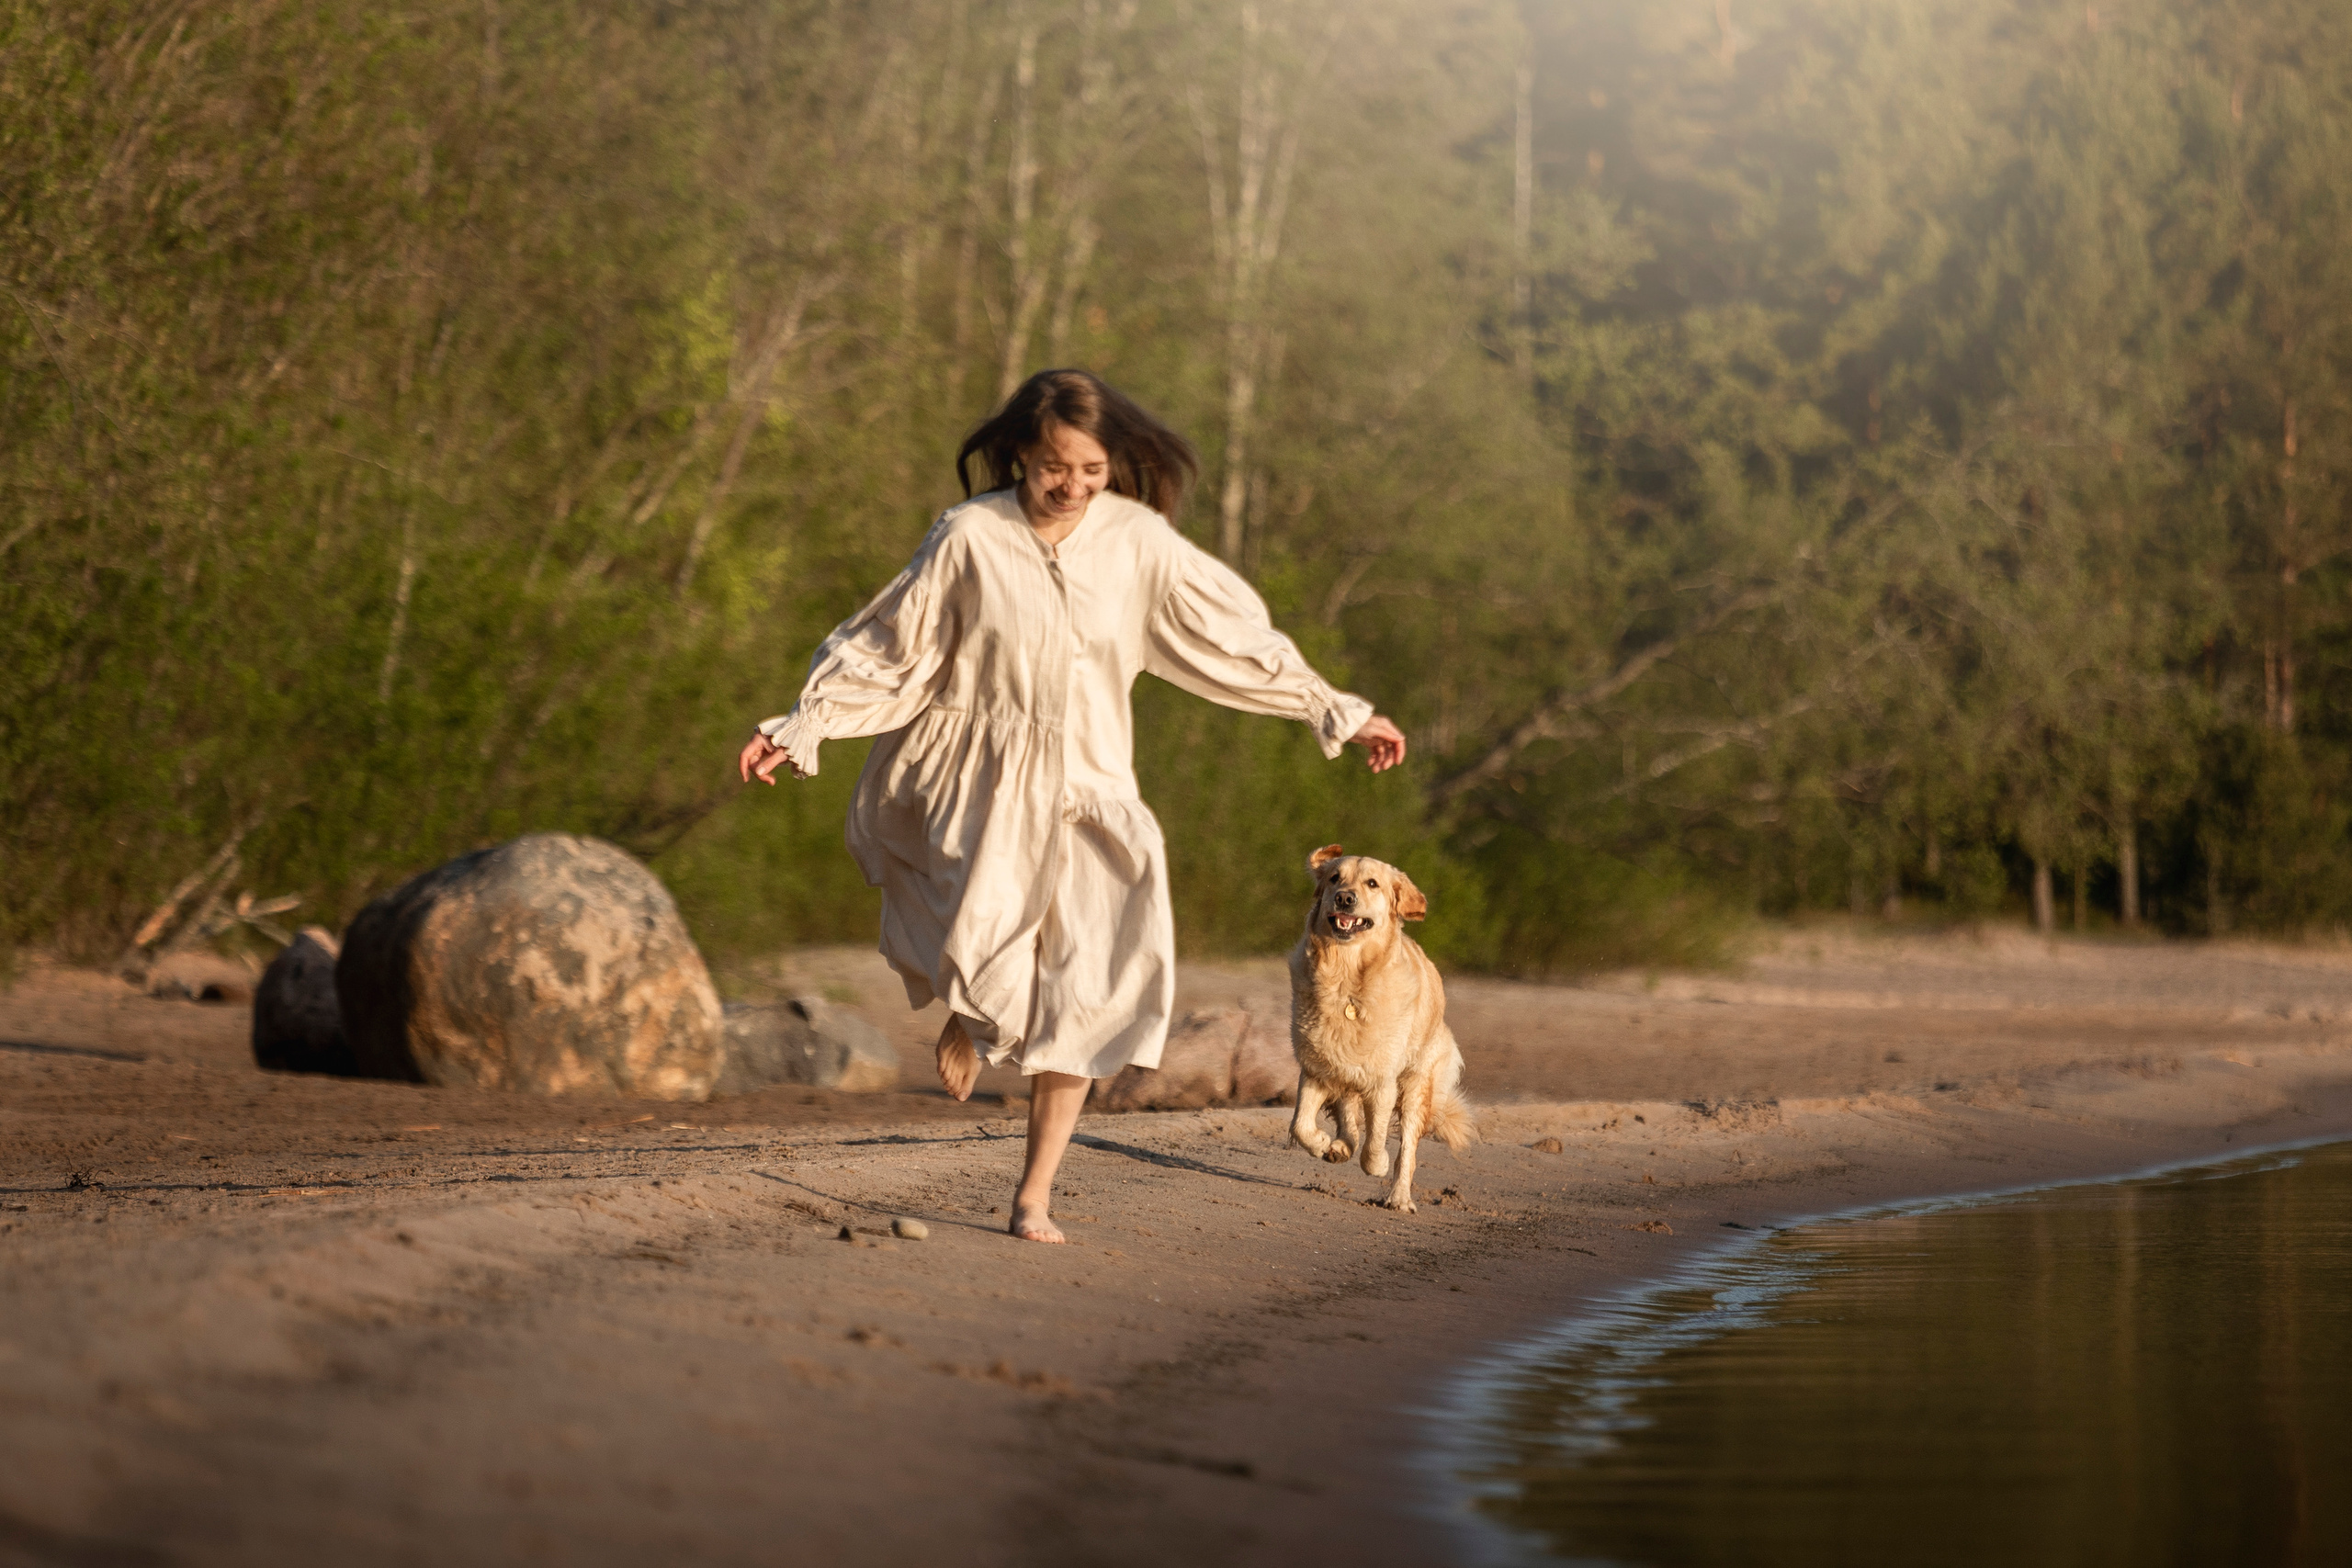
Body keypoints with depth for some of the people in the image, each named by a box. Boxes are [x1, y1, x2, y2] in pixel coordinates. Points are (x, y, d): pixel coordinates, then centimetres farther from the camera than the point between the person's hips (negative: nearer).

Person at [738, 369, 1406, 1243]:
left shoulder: (1139, 541, -1)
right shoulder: (970, 537, -7)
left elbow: (1232, 638, 8)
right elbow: (888, 648, 1)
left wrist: (1337, 713, 11)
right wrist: (800, 730, -5)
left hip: (1085, 786, 2)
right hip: (980, 781, -2)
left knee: (1079, 992, -7)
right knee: (988, 950, -24)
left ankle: (1035, 1195, 5)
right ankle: (969, 1012, 17)